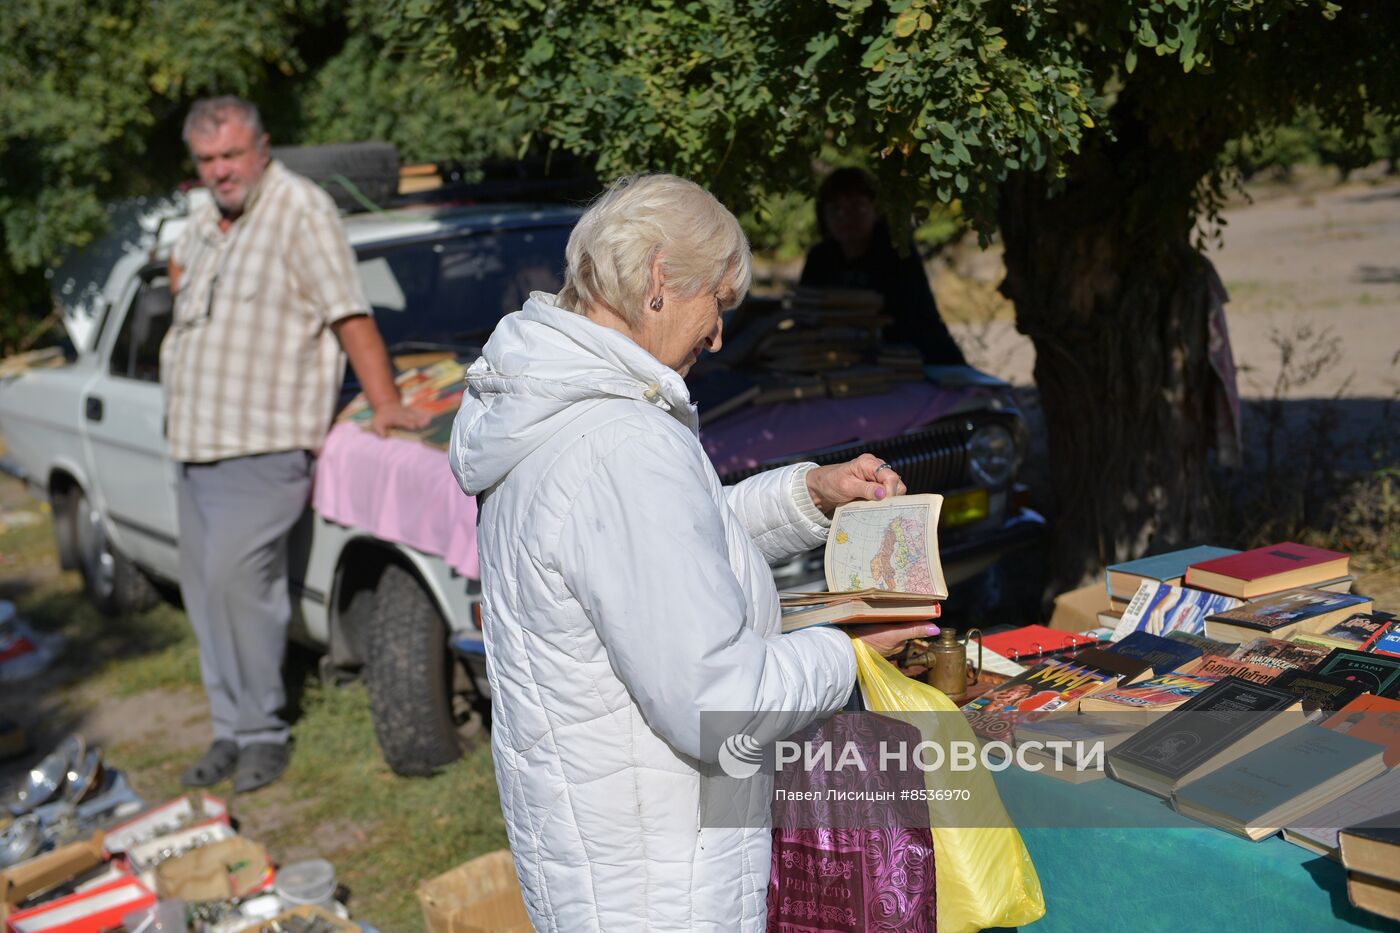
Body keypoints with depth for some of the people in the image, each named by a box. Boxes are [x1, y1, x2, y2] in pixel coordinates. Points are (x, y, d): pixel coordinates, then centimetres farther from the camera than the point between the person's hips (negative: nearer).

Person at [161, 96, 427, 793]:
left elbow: (349, 314, -16)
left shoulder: (299, 208, -10)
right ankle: (230, 730, 19)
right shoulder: (203, 219, 14)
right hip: (194, 440, 9)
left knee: (234, 576, -18)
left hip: (263, 442, -9)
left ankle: (261, 734, -5)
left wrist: (385, 403, -20)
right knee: (204, 587, 9)